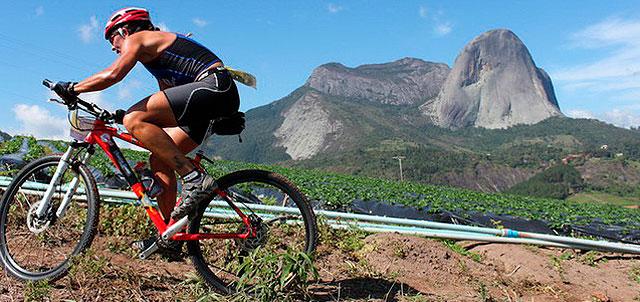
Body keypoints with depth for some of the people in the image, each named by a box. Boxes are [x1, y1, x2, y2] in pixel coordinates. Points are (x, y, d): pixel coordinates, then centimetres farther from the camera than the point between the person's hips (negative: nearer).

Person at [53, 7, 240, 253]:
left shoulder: (137, 38, 5)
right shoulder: (157, 55, 31)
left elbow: (111, 75, -11)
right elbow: (167, 105, 31)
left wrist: (71, 89, 2)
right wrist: (120, 114, 34)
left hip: (214, 86, -10)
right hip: (221, 97, 10)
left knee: (134, 121, -19)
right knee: (159, 160, 8)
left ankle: (194, 179, -18)